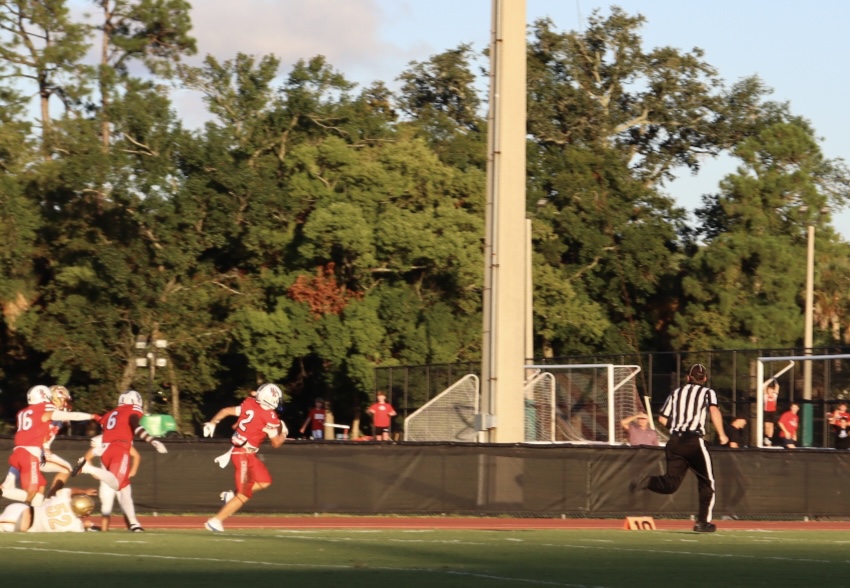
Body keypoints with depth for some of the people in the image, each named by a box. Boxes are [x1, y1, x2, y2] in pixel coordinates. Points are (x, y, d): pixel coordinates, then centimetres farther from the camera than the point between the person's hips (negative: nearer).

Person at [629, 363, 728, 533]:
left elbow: (662, 419, 14)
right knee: (707, 481, 10)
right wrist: (721, 435, -10)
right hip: (694, 441, -4)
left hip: (674, 442, 4)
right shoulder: (708, 392, 8)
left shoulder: (676, 392, 19)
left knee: (671, 484, 4)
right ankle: (703, 522, 7)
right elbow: (714, 410, -12)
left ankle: (647, 481, -25)